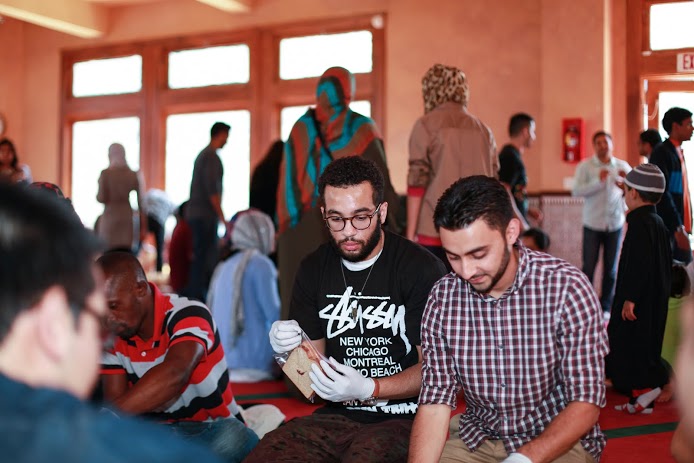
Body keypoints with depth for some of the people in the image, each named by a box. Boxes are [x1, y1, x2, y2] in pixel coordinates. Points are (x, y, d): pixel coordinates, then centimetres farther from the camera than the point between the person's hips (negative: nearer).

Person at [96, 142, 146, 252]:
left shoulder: (105, 174, -5)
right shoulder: (134, 175, 4)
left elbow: (102, 198, -8)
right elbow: (140, 202, 3)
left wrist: (97, 195, 15)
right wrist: (143, 227, 7)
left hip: (110, 218, -3)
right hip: (128, 219, 3)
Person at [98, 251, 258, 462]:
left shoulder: (188, 314, -21)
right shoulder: (111, 338, -3)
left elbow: (174, 375, -41)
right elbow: (115, 402, -9)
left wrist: (110, 414, -52)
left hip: (212, 429, -3)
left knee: (236, 438, -37)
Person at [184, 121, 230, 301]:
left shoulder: (202, 155, 17)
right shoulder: (212, 157, -12)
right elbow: (212, 190, -19)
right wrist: (222, 217, -16)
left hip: (196, 213, 10)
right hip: (205, 214, -10)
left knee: (207, 257, 13)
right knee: (203, 257, -7)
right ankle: (195, 297, -6)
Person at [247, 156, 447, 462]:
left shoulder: (422, 269, -10)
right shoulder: (313, 270, 7)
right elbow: (314, 368, 10)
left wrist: (368, 389, -21)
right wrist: (288, 352, -12)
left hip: (403, 419, -4)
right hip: (336, 417, 4)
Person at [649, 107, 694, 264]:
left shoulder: (678, 152, 16)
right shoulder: (662, 152, -12)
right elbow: (662, 193, -19)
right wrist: (678, 228, -22)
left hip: (680, 226, 8)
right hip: (667, 228, -8)